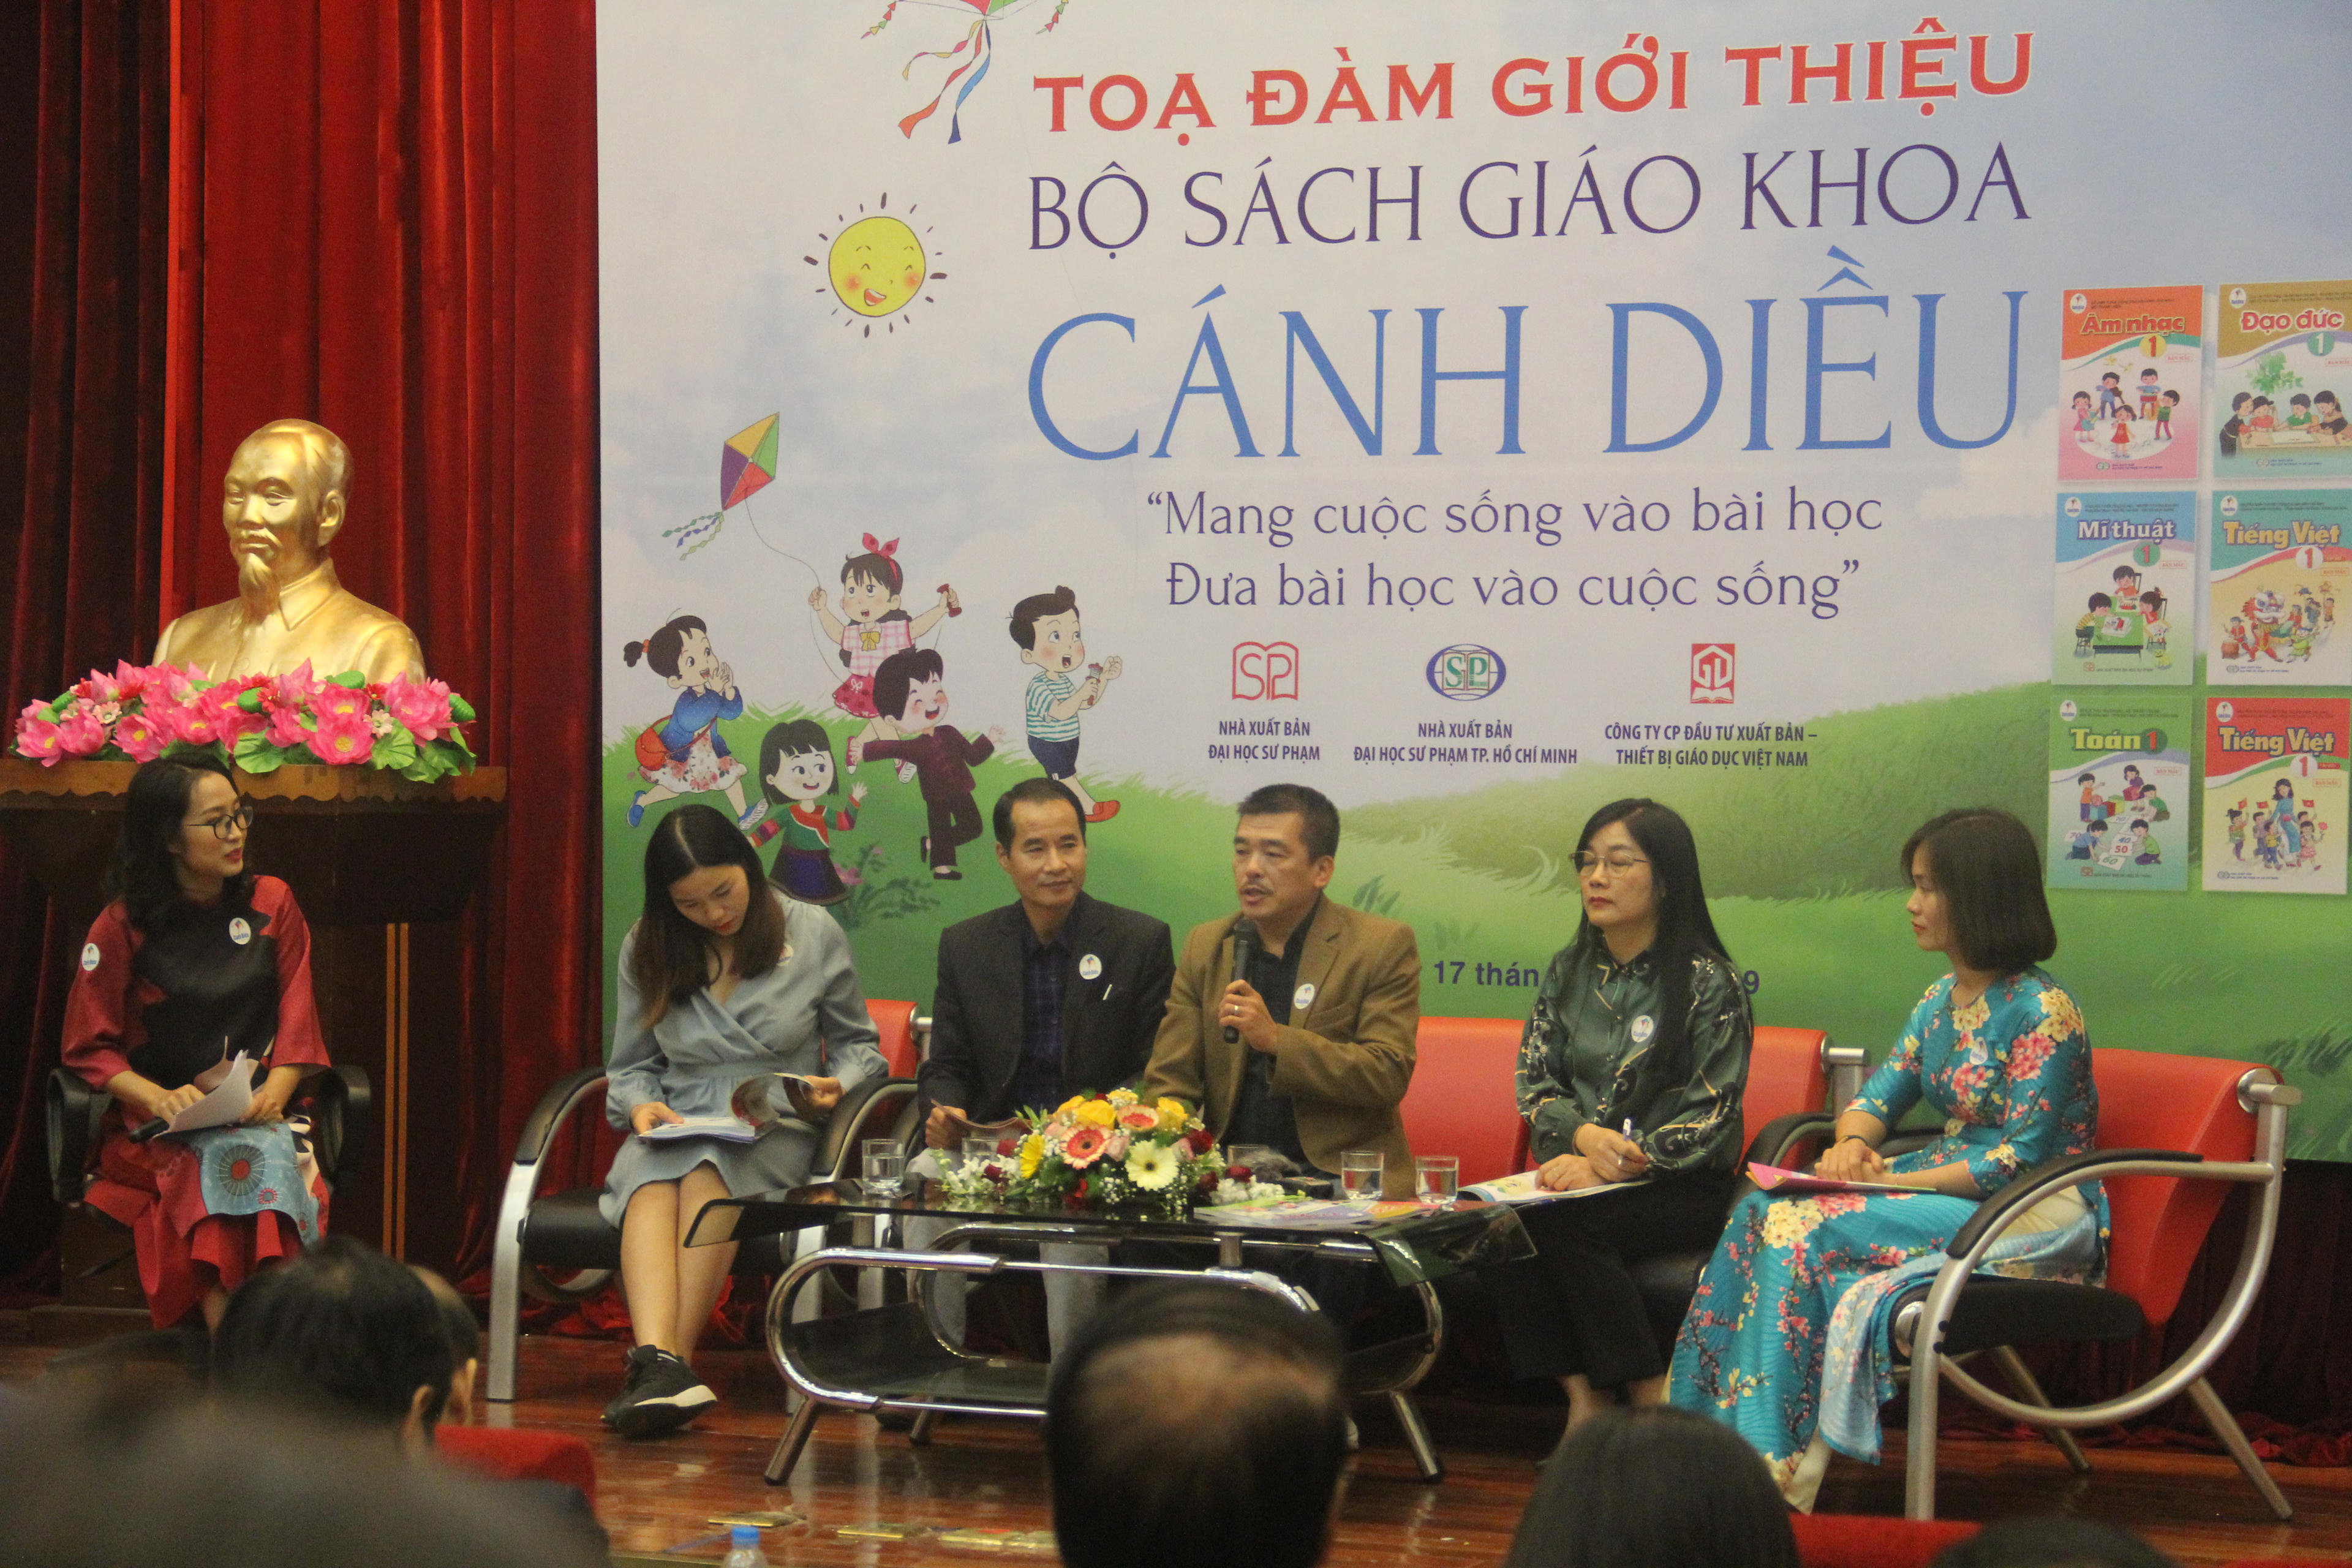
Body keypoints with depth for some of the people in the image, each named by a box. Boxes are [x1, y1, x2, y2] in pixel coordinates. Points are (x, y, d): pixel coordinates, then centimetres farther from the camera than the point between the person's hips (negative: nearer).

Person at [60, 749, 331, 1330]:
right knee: (237, 1159, -34)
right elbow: (89, 1048, 4)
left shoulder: (272, 903, 11)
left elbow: (296, 1022, 10)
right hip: (159, 1128, -2)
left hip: (262, 1114, 2)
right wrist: (160, 1098, -15)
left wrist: (273, 1095, -11)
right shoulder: (122, 927, 2)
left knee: (273, 1158, -33)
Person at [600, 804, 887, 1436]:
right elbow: (630, 1066, 17)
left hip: (775, 1131, -2)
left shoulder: (813, 934, 6)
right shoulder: (647, 949, 12)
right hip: (673, 1127, 2)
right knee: (652, 1185, -35)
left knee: (708, 1170, -37)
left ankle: (664, 1363, -42)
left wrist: (837, 1085, -7)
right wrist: (640, 1105, -6)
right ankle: (660, 1362, -54)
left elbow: (858, 1044, 15)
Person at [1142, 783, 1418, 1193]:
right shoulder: (1205, 947, 13)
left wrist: (1277, 1040, -19)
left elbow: (1389, 1077, -8)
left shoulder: (1384, 945, 1)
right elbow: (1170, 1082, 10)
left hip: (1337, 1179, -4)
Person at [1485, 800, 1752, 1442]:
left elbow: (1711, 1117, -10)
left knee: (1557, 1222, -32)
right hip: (1583, 1170, 5)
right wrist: (1584, 1135, -14)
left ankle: (1657, 1405, -21)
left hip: (1683, 1190, -5)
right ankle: (1580, 1401, -23)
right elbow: (1534, 1081, 8)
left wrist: (1609, 1166, -19)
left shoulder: (1709, 981, -4)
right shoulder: (1570, 970, 13)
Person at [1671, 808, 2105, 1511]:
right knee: (1763, 1211, -14)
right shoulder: (1942, 999, 12)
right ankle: (1713, 1433, -18)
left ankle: (1781, 1472, -22)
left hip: (2036, 1219, -8)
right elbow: (1878, 1096, 14)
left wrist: (1897, 1182, -20)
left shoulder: (2043, 1011, -15)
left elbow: (2020, 1160, -19)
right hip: (1946, 1181, 8)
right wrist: (1851, 1146, -10)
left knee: (1805, 1230, -25)